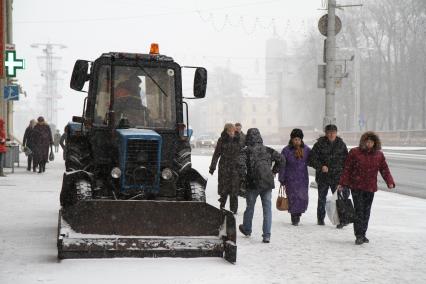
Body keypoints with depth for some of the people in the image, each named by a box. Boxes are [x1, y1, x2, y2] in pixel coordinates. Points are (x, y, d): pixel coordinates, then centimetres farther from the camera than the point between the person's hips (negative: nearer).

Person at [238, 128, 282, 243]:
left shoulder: (246, 151, -5)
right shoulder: (268, 150, 6)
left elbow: (241, 164, -19)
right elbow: (280, 159, 4)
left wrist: (243, 176, -5)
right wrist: (274, 172, 13)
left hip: (253, 183, -2)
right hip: (268, 183, 2)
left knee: (250, 207, 18)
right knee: (267, 209, 4)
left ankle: (247, 229, 38)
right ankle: (267, 235, -3)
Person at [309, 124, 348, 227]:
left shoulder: (341, 144, 3)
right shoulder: (320, 144, -5)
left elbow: (346, 160, 12)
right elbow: (312, 159, -4)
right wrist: (321, 166, -18)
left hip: (337, 176, 0)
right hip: (323, 176, 0)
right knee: (322, 198, 12)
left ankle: (340, 220, -3)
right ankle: (320, 219, 27)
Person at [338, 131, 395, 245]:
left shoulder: (379, 155, 7)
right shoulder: (354, 152, -3)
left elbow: (384, 169, 5)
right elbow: (347, 169, -1)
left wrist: (390, 182, -10)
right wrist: (342, 183, -6)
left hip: (370, 188, 4)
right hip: (356, 186, -4)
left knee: (366, 211, 9)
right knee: (359, 210, -10)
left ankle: (362, 234, 21)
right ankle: (359, 236, -9)